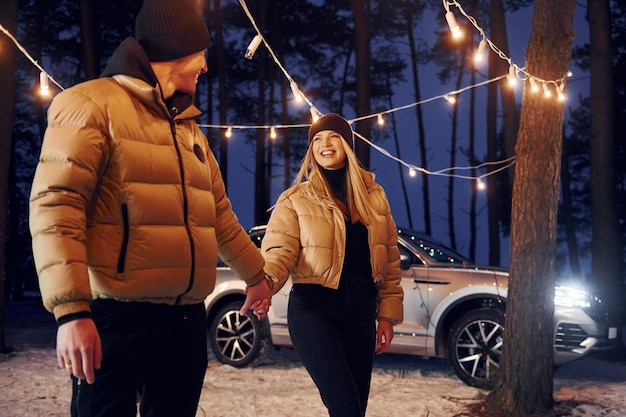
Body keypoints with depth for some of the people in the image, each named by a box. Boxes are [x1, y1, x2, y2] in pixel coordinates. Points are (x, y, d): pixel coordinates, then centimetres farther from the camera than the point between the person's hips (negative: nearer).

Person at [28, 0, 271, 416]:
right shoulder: (94, 104, -6)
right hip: (116, 317, -7)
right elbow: (55, 207, -16)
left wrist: (256, 275, 38)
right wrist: (70, 310, -25)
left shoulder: (189, 128, 19)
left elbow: (220, 215, 30)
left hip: (186, 318, 8)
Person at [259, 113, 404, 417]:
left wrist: (387, 314, 8)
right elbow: (280, 249, -11)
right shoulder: (295, 199, 2)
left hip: (360, 310, 4)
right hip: (313, 308, -4)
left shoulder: (374, 196, 11)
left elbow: (390, 259, 13)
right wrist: (266, 280, -32)